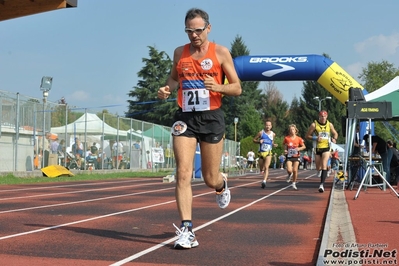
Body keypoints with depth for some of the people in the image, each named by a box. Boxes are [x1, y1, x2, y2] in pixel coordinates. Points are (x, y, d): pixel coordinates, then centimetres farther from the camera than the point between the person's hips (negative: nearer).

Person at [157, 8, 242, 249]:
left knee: (211, 180, 7)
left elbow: (237, 89, -1)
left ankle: (222, 184, 46)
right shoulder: (179, 53, 7)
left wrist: (218, 87, -22)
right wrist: (167, 89, 1)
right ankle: (187, 230, -12)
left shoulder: (221, 53, -2)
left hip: (211, 117, -2)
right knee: (183, 173, -13)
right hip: (185, 117, 2)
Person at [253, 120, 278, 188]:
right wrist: (259, 141, -15)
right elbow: (254, 140, 5)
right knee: (262, 169, 11)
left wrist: (273, 145, 0)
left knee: (266, 167, -20)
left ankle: (264, 181, -28)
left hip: (268, 153, -1)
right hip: (261, 152, 1)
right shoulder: (261, 133, -3)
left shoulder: (273, 134, 4)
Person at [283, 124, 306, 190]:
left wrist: (299, 148, -15)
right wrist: (285, 150, -4)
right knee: (289, 170, -16)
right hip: (289, 156, 0)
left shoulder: (299, 139, -4)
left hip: (296, 156, 0)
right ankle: (290, 175, 22)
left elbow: (304, 147, 3)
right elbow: (284, 145, 14)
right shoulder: (286, 138, -3)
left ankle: (294, 183, 16)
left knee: (295, 170, -2)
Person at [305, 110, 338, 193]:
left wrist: (334, 138, -6)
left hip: (326, 148, 0)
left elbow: (335, 134, 17)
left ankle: (322, 184, -20)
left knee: (324, 166, -16)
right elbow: (307, 136, -1)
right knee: (318, 168, 10)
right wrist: (315, 138, -19)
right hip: (317, 148, 0)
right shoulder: (314, 125, -5)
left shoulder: (330, 125, 3)